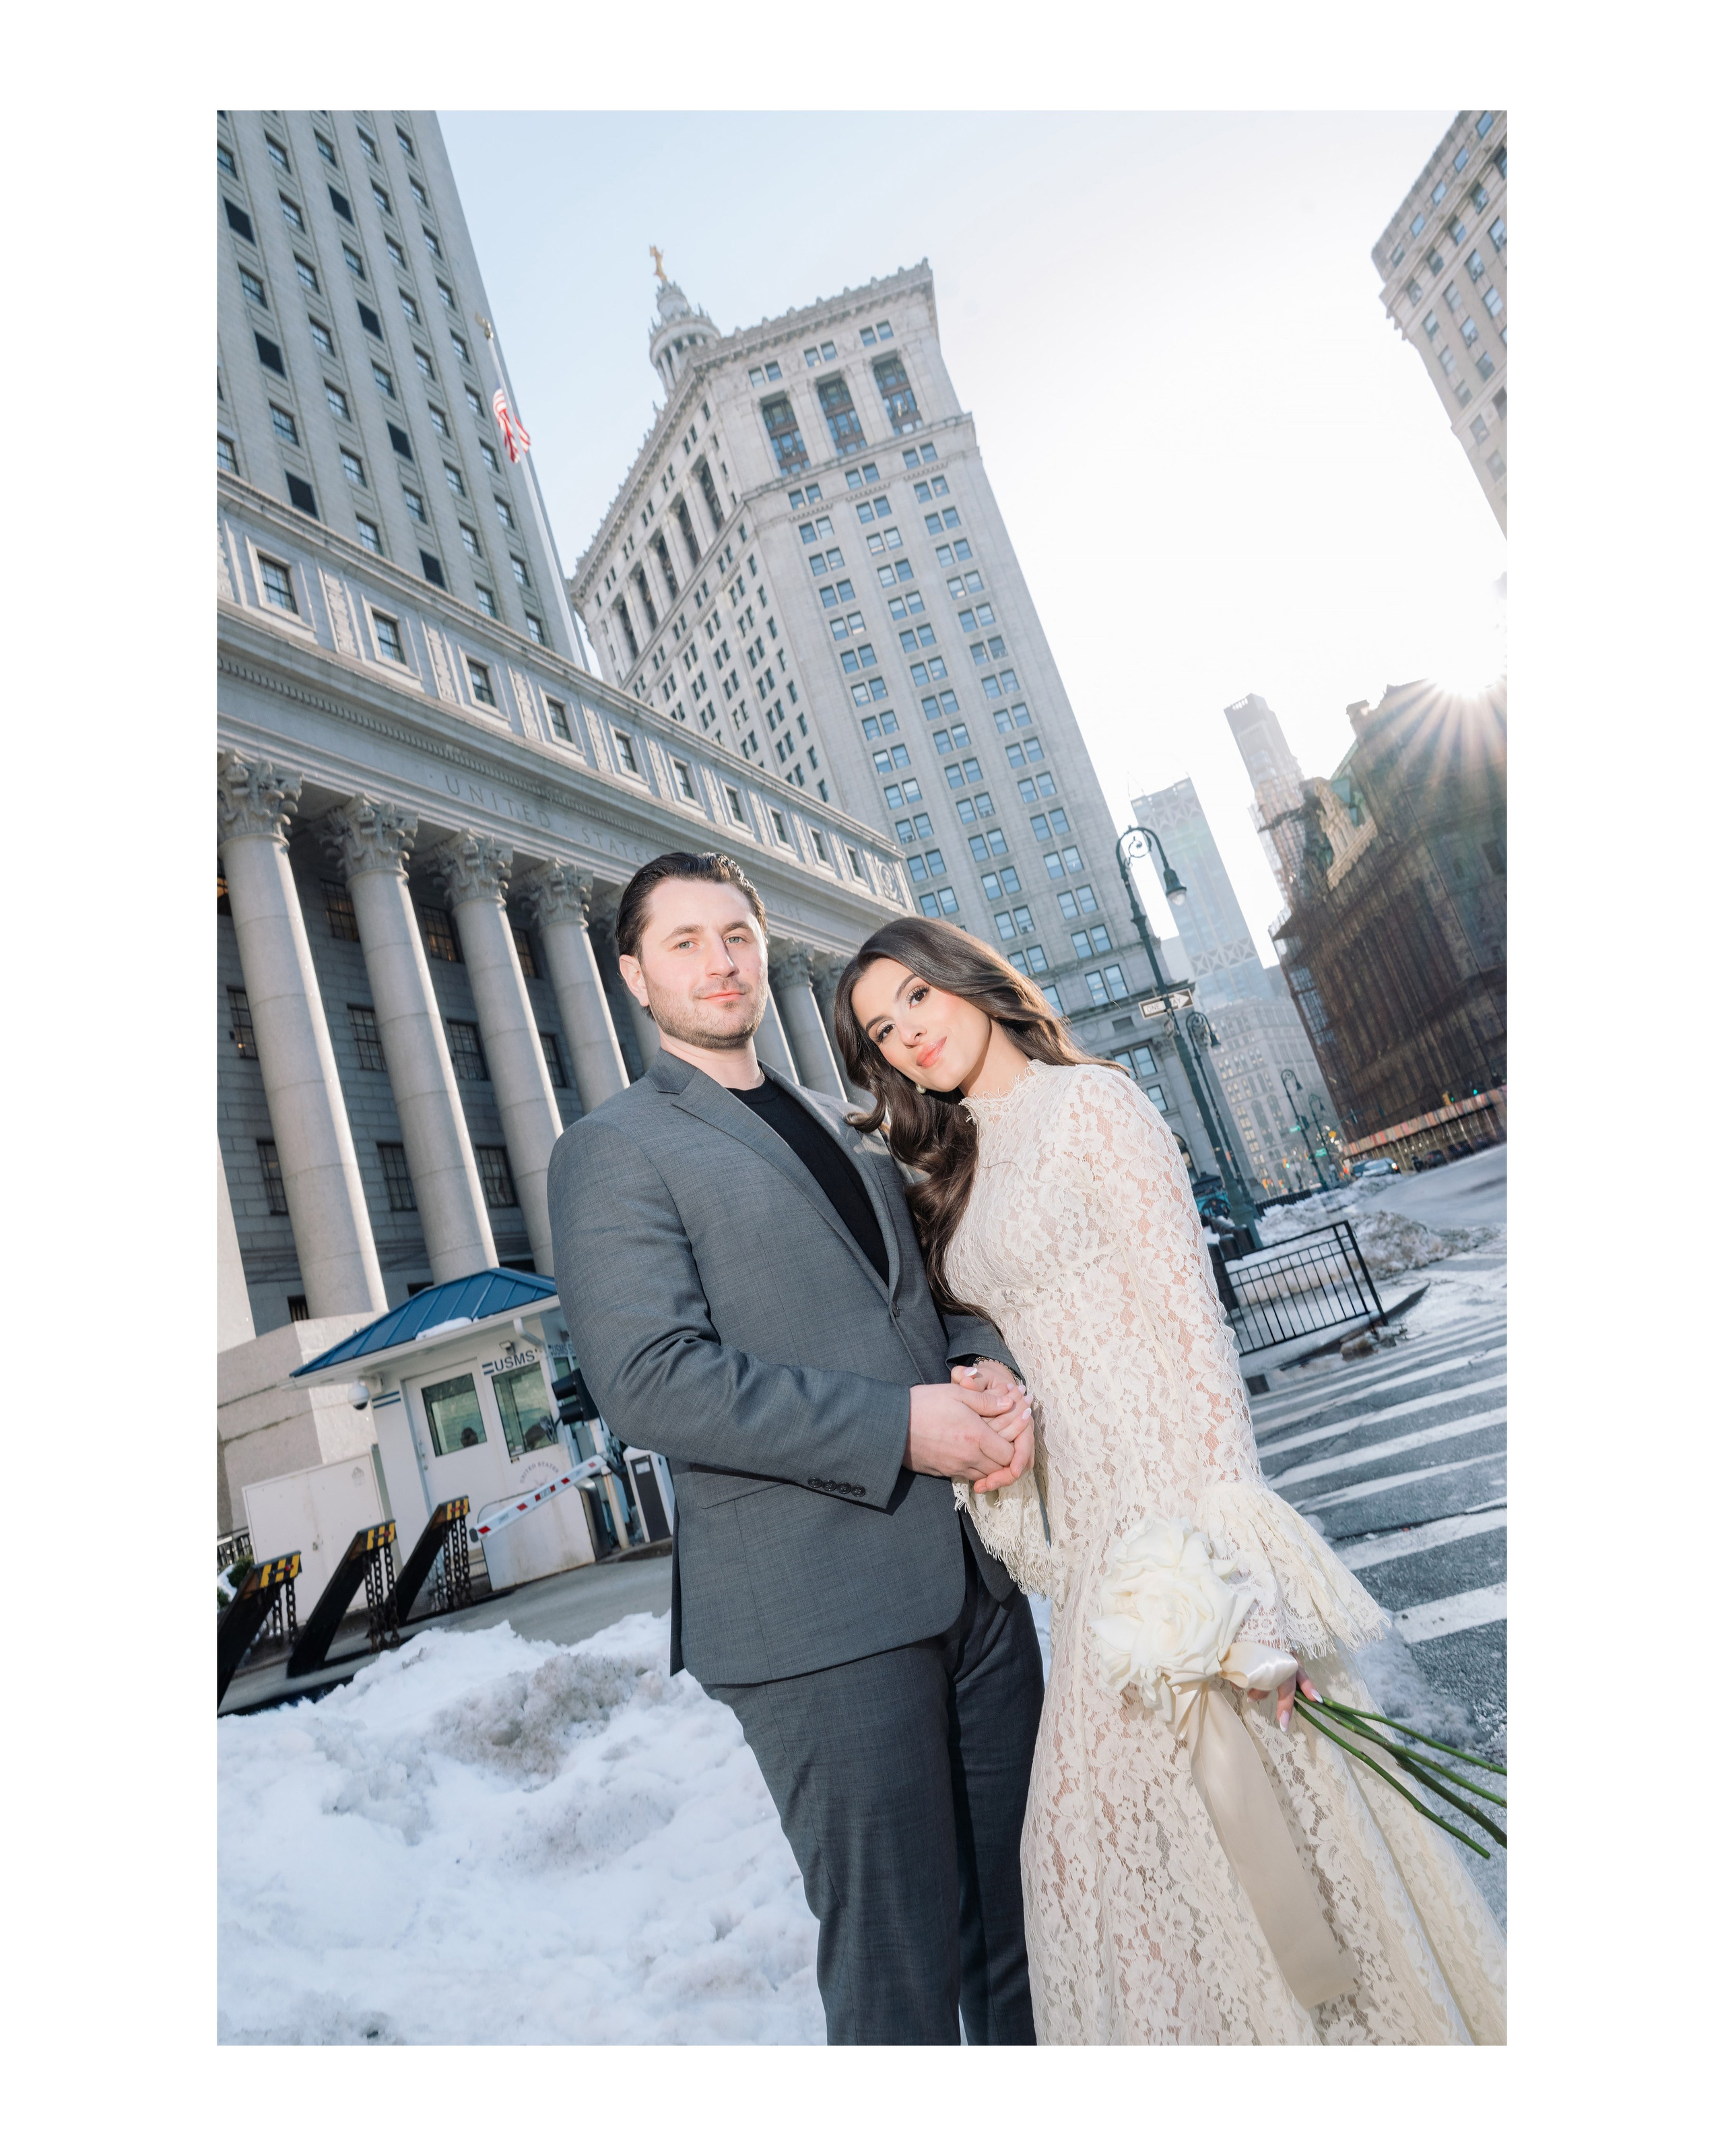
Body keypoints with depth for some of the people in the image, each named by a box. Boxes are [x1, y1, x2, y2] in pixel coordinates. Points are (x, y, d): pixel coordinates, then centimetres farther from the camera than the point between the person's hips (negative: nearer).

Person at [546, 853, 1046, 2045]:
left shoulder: (845, 1127, 17)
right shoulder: (614, 1148, -5)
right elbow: (648, 1379, -17)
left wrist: (988, 1366, -4)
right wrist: (899, 1428, -19)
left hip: (971, 1567, 7)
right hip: (820, 1610, -6)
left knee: (1026, 1918, 20)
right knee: (899, 1962, 6)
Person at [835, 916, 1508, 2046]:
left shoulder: (1087, 1102, -9)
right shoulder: (957, 1173, 13)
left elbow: (1188, 1319, -16)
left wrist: (1227, 1558, -20)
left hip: (1170, 1492, -7)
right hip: (1089, 1520, 7)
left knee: (1254, 1800, 5)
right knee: (1104, 1817, 16)